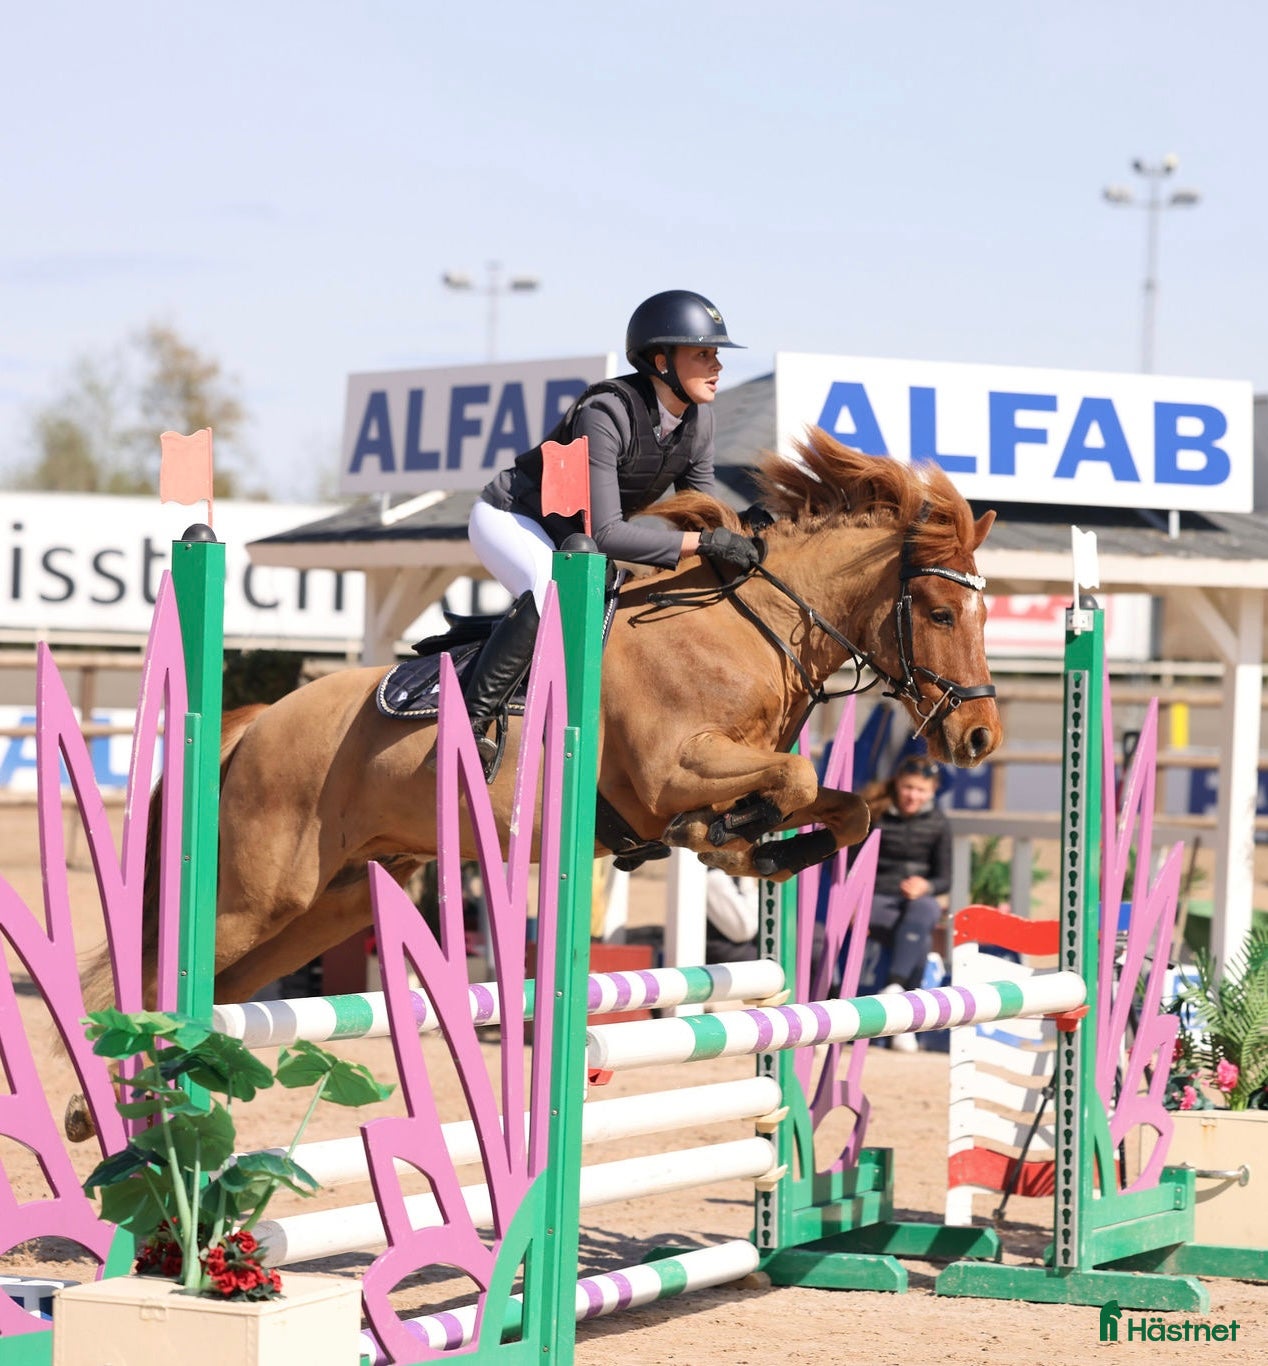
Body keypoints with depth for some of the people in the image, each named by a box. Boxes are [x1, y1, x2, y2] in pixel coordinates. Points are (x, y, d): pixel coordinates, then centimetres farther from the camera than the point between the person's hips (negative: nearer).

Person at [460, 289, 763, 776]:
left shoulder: (697, 422, -10)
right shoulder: (605, 415, -33)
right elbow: (604, 534, -37)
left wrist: (737, 533, -20)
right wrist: (703, 542, -40)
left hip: (570, 537, 9)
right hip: (509, 519, -9)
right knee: (556, 591, -37)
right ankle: (472, 718, -32)